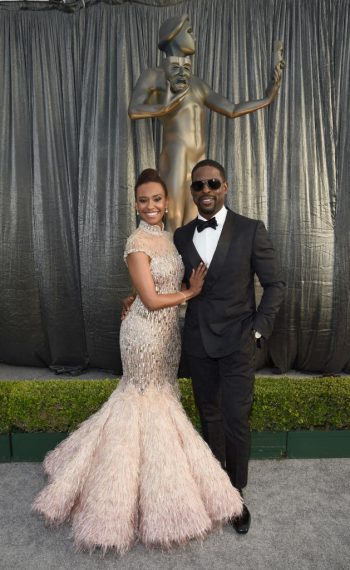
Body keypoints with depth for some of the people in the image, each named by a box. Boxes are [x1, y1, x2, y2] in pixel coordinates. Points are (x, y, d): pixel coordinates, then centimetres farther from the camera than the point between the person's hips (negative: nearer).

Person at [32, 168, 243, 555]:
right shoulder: (138, 242, -18)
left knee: (148, 393, 20)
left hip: (167, 328, 8)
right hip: (146, 332, -8)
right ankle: (155, 485, 28)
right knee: (150, 398, 7)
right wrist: (191, 292, -10)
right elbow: (152, 300, -20)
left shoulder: (167, 238, 8)